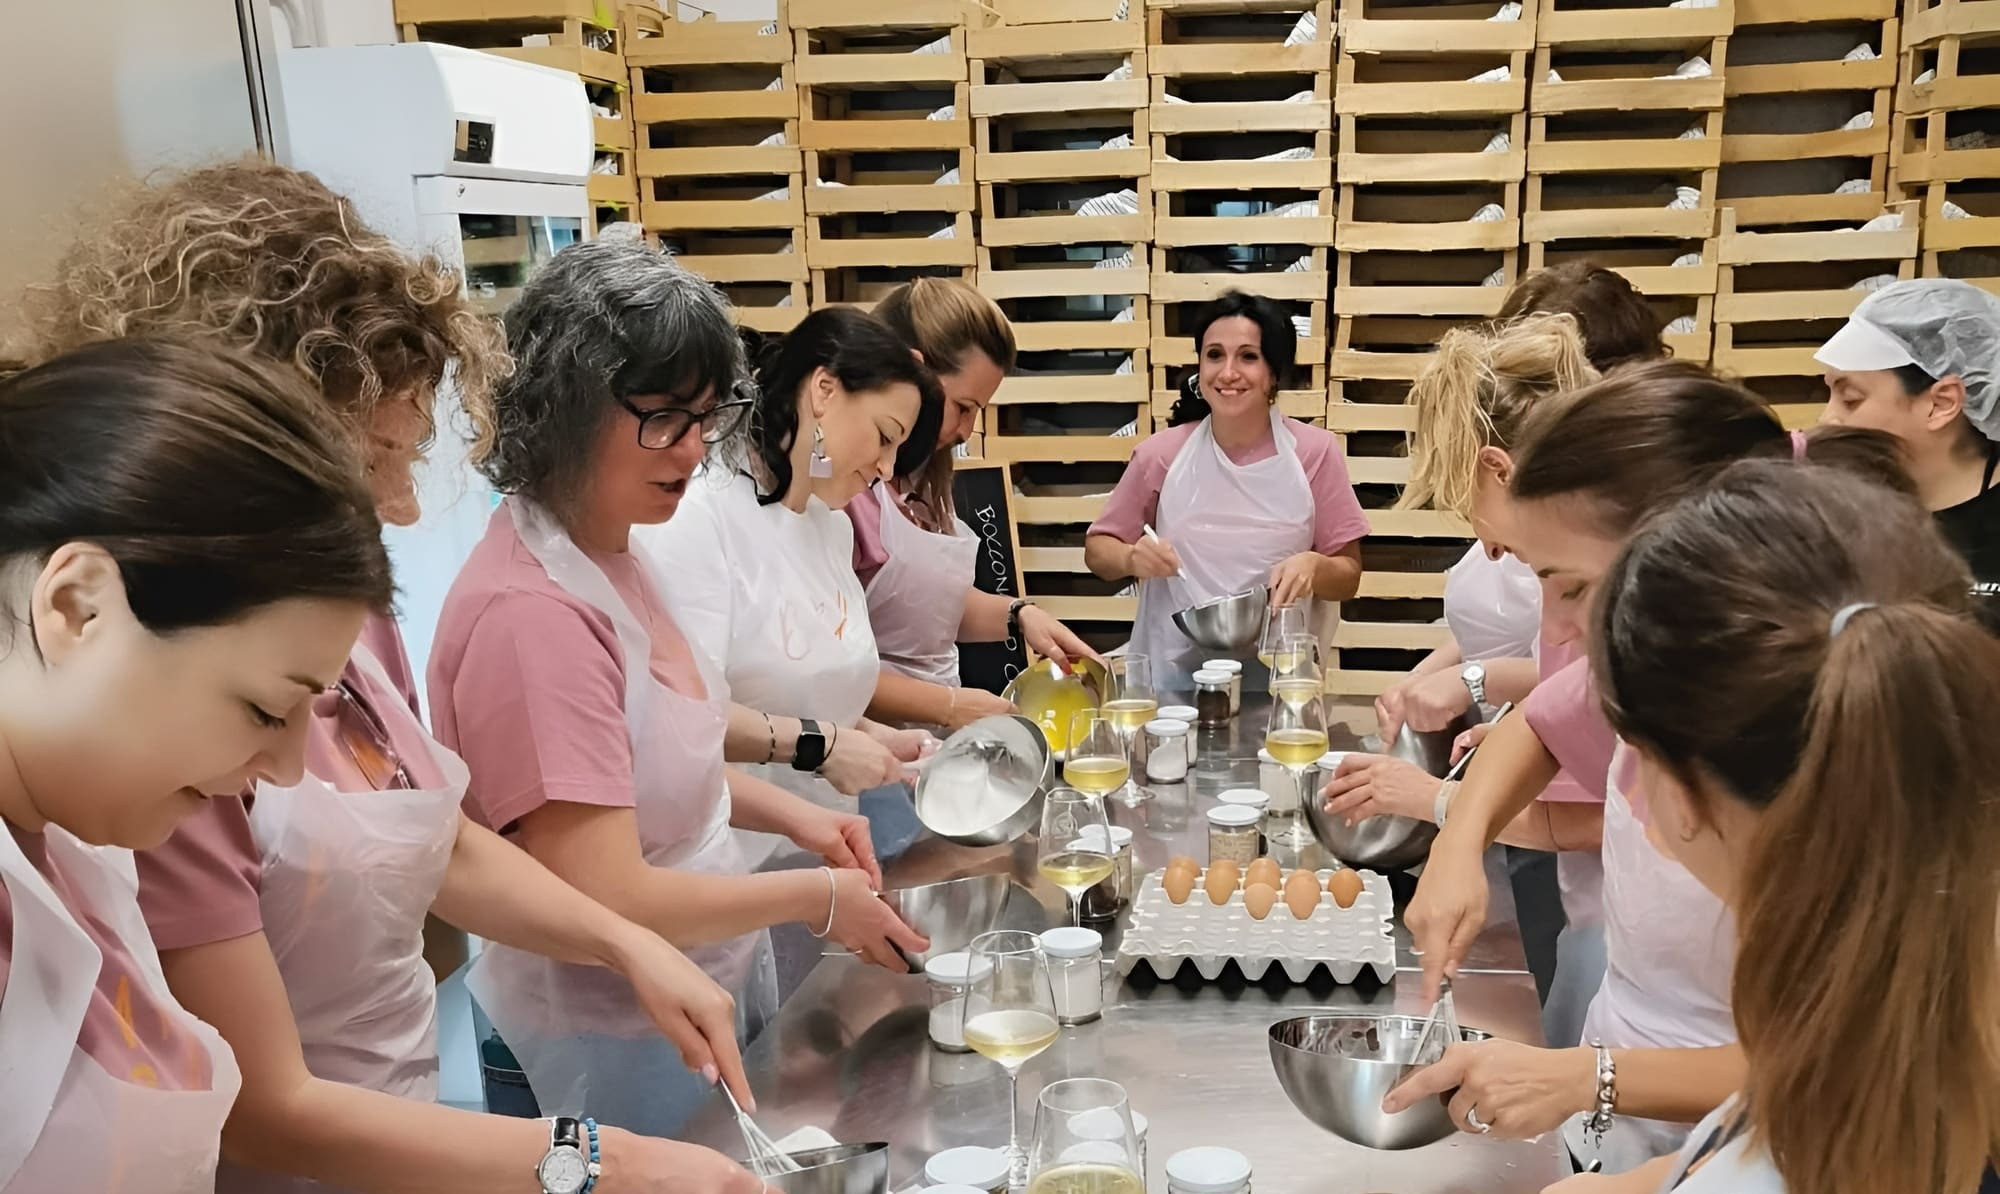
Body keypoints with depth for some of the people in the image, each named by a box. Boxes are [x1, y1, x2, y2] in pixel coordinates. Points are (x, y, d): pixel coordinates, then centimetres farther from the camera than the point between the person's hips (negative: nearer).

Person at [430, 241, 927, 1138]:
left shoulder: (613, 556, 0)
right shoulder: (532, 614, -28)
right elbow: (610, 900, -27)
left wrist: (790, 814, 1)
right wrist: (817, 898, -16)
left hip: (713, 988, 8)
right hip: (621, 1041, -8)